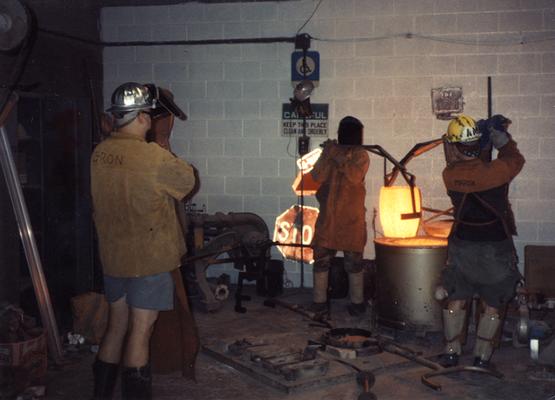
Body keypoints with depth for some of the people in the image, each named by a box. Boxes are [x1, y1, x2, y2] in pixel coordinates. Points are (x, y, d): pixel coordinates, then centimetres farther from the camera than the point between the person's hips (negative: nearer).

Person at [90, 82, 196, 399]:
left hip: (112, 255, 7)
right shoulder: (154, 156, -19)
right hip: (149, 258, -7)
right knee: (140, 332, 1)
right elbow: (188, 180, -3)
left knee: (117, 325, 19)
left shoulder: (100, 153, 0)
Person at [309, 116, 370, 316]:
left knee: (353, 260, 4)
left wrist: (338, 157, -13)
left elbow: (355, 176, -12)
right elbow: (317, 176, -6)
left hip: (352, 216, -1)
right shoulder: (331, 151, 8)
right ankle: (319, 300, 10)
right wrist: (327, 154, -12)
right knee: (321, 257, 3)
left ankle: (357, 302, 8)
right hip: (328, 215, 1)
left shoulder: (361, 155, 6)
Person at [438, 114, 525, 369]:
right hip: (495, 249, -2)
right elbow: (515, 160, 0)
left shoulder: (450, 175, -10)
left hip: (462, 246, 3)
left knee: (456, 301, 16)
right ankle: (482, 357, 19)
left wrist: (487, 138, 8)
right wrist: (501, 137, 12)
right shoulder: (493, 172, -22)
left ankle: (451, 353, 25)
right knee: (492, 306, 13)